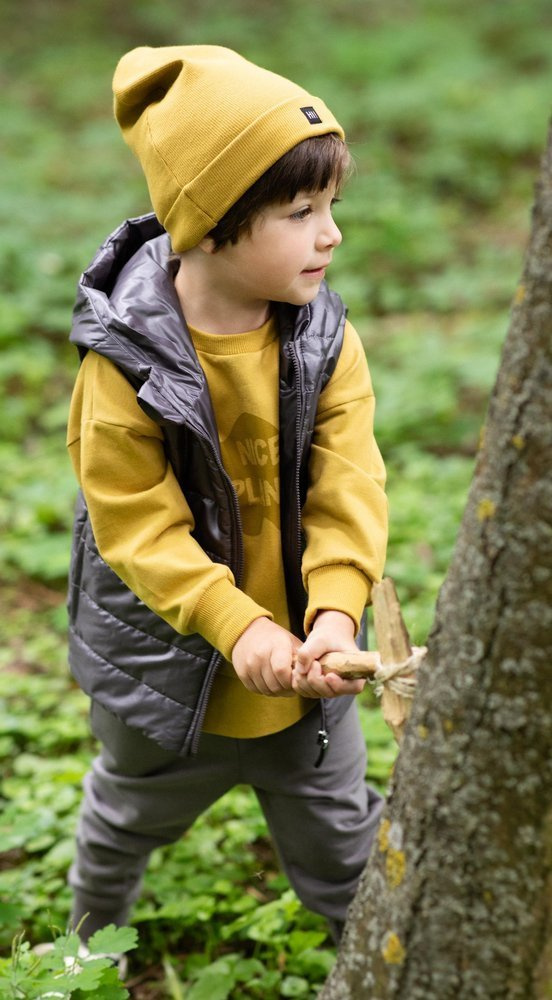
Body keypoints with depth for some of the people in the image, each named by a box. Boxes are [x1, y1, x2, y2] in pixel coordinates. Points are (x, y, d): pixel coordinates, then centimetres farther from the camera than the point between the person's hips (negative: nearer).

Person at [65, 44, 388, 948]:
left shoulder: (325, 341, -14)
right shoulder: (128, 363, -24)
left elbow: (348, 485, -17)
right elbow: (135, 524, -23)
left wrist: (337, 609, -33)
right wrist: (236, 628, -33)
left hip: (300, 667, 2)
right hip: (166, 668, -1)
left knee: (342, 841, 18)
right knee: (129, 819, 27)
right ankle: (93, 932, 57)